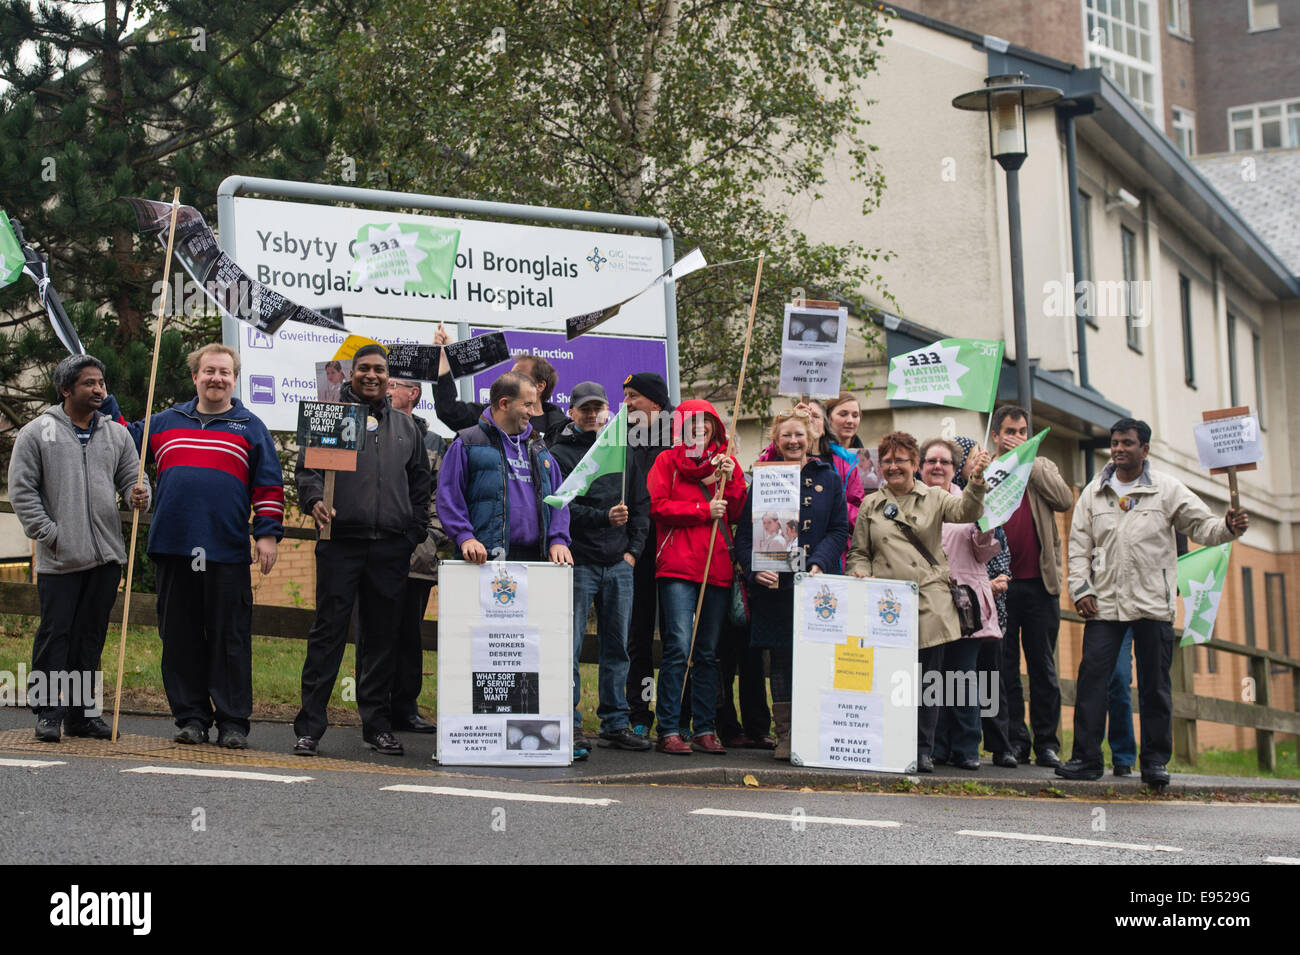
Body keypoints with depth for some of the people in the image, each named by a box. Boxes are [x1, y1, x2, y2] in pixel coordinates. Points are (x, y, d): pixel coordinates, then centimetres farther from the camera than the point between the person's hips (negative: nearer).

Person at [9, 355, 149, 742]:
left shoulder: (117, 434, 13)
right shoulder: (37, 433, 1)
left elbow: (132, 477, 14)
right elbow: (21, 491, -1)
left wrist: (138, 495, -11)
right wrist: (48, 533, -9)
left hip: (107, 555, 4)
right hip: (59, 559, -4)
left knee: (91, 636, 9)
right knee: (55, 634, -3)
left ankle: (82, 712, 17)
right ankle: (47, 712, 5)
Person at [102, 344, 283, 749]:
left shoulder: (251, 427, 8)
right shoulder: (165, 422, 14)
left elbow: (269, 486, 6)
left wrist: (267, 532, -2)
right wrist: (105, 407, 16)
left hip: (227, 552, -3)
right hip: (172, 548, 3)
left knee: (230, 639, -2)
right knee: (181, 639, 5)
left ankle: (233, 722, 3)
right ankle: (190, 717, 13)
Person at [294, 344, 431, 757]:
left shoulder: (405, 426, 18)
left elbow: (420, 482, 20)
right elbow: (308, 467, 1)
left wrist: (416, 532, 10)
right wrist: (314, 499, -19)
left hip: (391, 548, 3)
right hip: (341, 541, -3)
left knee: (382, 637, 7)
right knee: (328, 633, -4)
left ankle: (378, 724, 14)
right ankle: (310, 726, 0)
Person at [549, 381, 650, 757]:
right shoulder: (559, 454, 0)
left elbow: (640, 504, 15)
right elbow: (562, 508, -11)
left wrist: (633, 549, 5)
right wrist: (604, 517, -22)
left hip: (619, 565, 5)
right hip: (579, 564, -5)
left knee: (617, 648, 9)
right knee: (570, 648, -4)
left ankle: (615, 724, 16)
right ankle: (569, 727, 1)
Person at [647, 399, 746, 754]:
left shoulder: (726, 462, 18)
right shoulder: (667, 461, 8)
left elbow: (738, 514, 12)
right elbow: (657, 506, -4)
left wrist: (731, 479, -2)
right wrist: (704, 510, -8)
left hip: (718, 568, 4)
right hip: (678, 567, -4)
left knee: (709, 653, 6)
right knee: (678, 648, -11)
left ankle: (705, 730, 11)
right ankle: (669, 731, -8)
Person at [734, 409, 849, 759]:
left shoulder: (828, 479, 10)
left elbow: (840, 529, 5)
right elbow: (745, 534, 6)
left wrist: (819, 563, -11)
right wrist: (755, 569, -11)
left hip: (818, 585, 0)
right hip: (774, 584, 0)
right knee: (781, 658, 2)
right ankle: (785, 734, 6)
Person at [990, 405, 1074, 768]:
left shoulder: (1042, 467, 14)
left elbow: (1064, 500, -5)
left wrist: (1027, 460, -4)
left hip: (1040, 581, 1)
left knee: (1043, 666, 4)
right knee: (1005, 666, 2)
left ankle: (1047, 742, 9)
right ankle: (1014, 741, 8)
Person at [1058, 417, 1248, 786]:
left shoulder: (1167, 489, 5)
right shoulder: (1094, 493, 10)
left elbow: (1201, 526, 2)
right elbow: (1079, 545, 10)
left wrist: (1229, 527, -19)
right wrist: (1081, 590, 0)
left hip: (1153, 603, -1)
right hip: (1104, 603, 1)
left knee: (1155, 684, 3)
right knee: (1091, 677, -5)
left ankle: (1155, 761, 11)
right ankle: (1086, 758, 0)